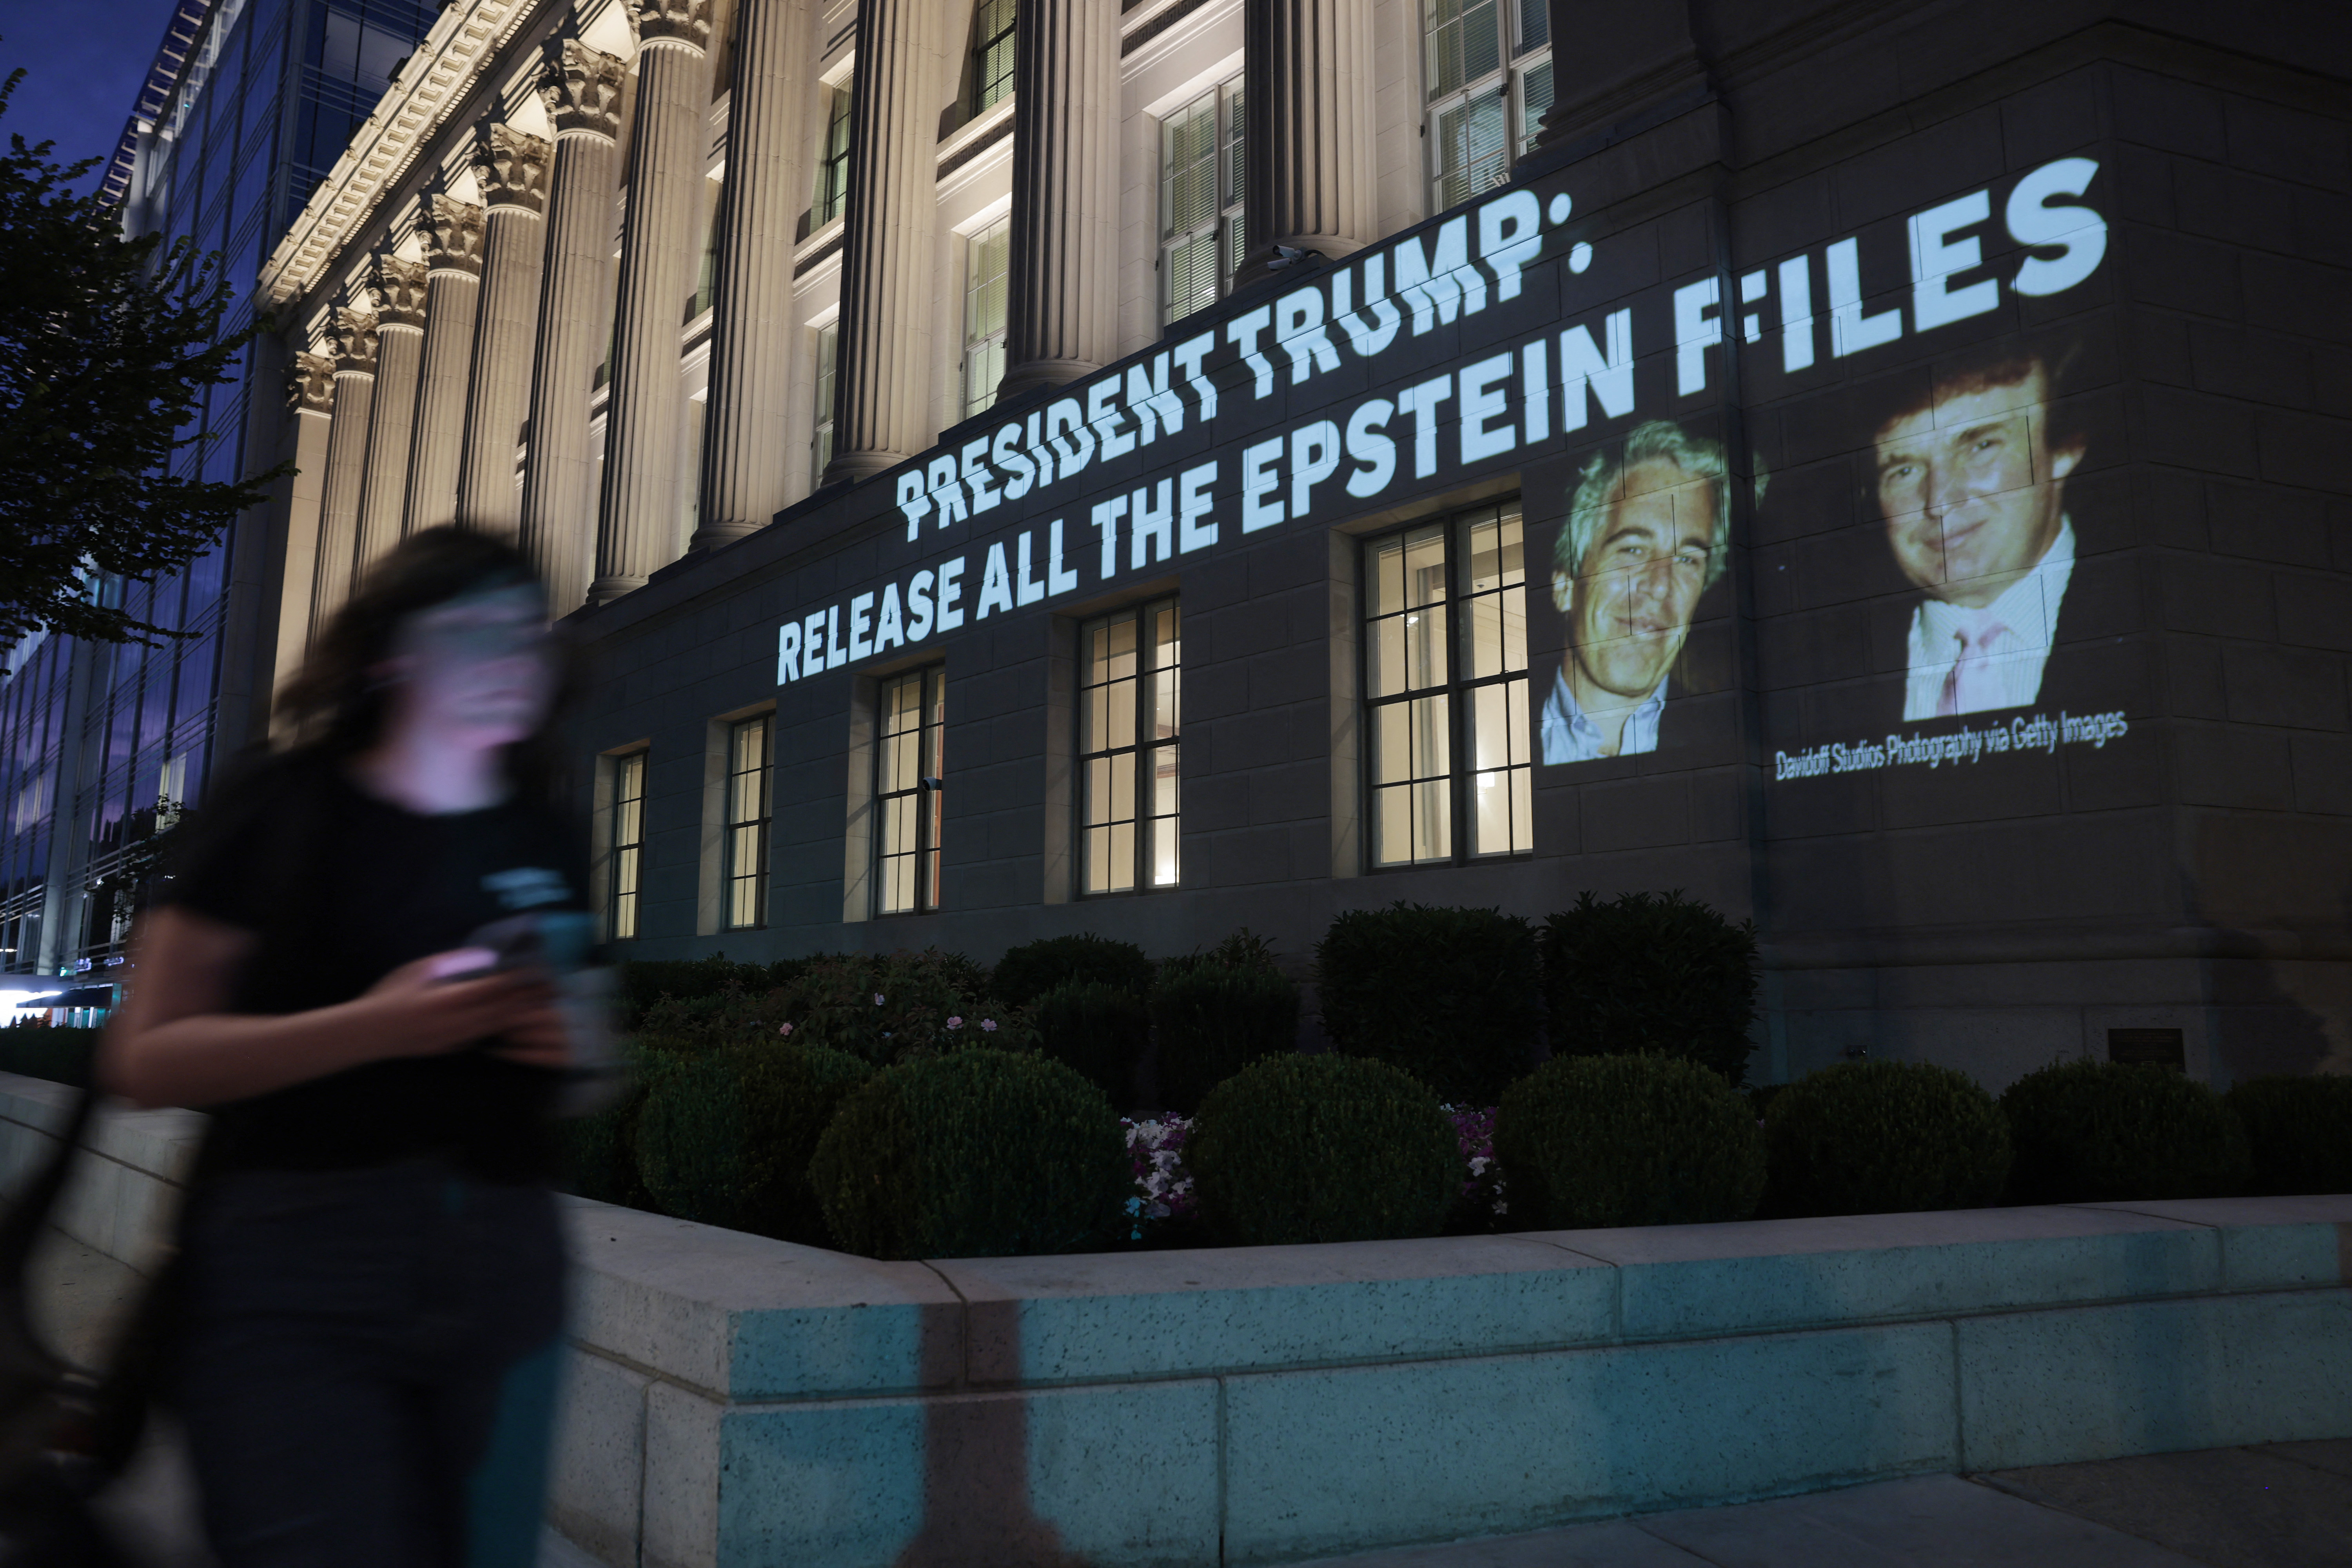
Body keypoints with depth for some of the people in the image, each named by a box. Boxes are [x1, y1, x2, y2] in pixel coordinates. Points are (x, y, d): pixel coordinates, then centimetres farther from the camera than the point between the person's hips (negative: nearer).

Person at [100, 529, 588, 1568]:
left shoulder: (544, 845, 11)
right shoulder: (282, 812, -2)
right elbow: (145, 1059, -7)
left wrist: (575, 1046, -5)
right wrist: (377, 1027, -21)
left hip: (501, 1285, 5)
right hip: (292, 1289, -4)